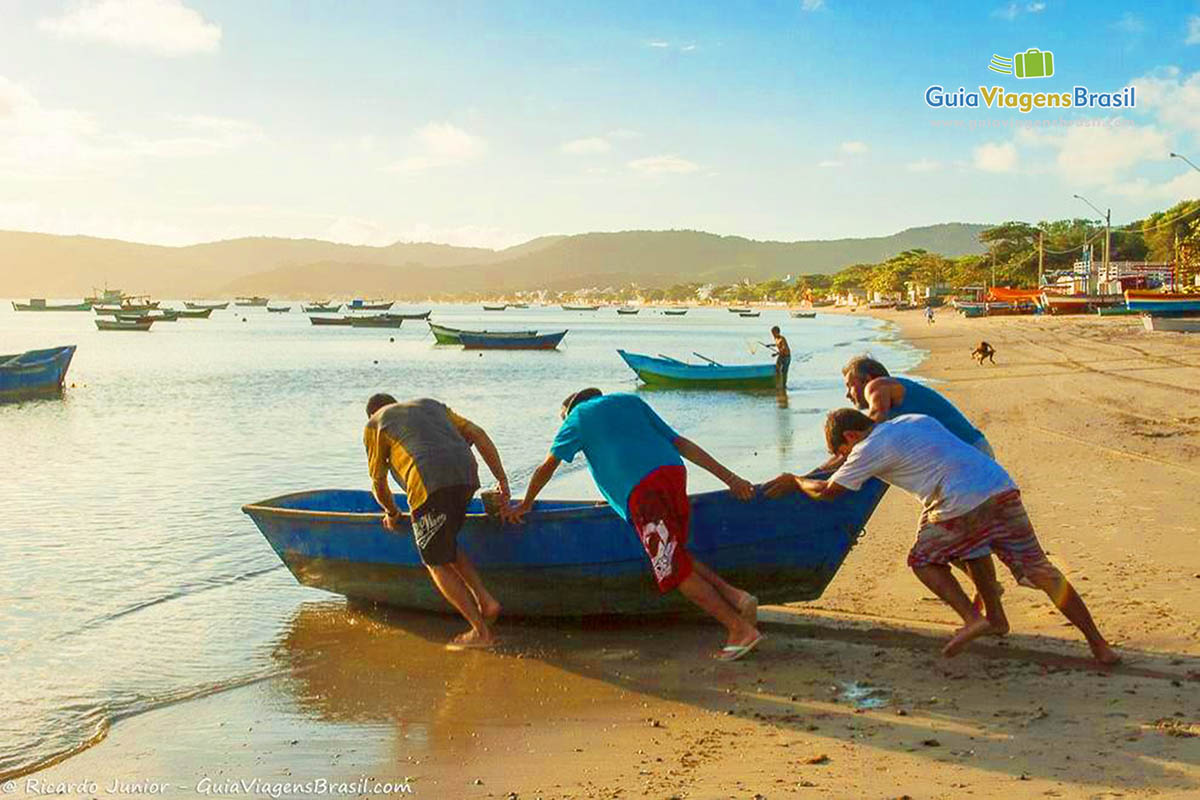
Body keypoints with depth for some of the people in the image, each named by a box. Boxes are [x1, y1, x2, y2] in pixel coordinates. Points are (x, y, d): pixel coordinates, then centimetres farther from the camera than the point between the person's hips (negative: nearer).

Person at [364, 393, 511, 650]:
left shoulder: (374, 425, 22)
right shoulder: (431, 405, 34)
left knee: (436, 563, 7)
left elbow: (378, 483, 22)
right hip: (467, 475, 6)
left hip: (429, 484, -6)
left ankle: (481, 632, 4)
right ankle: (485, 601, 11)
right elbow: (477, 434, 21)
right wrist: (502, 479, 19)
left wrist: (393, 513, 40)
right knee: (446, 546, 25)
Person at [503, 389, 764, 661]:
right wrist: (728, 477, 20)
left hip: (641, 489, -6)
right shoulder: (630, 401, 32)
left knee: (675, 570, -2)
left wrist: (524, 506, 43)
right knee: (675, 556, 21)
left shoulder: (577, 418, 22)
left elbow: (546, 469, 27)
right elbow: (680, 443, 24)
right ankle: (735, 596, 3)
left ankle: (741, 629, -6)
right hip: (673, 470, 6)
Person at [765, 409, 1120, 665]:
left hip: (962, 507, -7)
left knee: (924, 561, 17)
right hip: (1002, 488, 7)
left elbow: (827, 491, 9)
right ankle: (1098, 645, 11)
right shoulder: (916, 420, 25)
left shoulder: (871, 448, 3)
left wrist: (795, 481, 27)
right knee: (1039, 568, 11)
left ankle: (972, 618, 0)